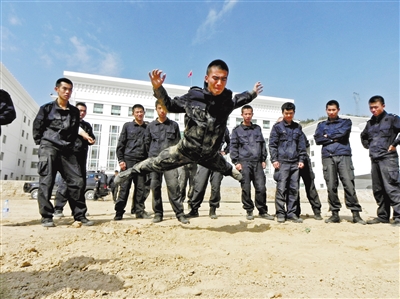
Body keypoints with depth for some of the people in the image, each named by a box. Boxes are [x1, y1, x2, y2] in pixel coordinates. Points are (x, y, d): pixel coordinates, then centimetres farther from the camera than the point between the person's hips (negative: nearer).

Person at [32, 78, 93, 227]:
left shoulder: (74, 111, 14)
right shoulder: (47, 108, 5)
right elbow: (37, 127, 7)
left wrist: (69, 145, 13)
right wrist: (42, 143, 3)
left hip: (67, 150, 3)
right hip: (49, 148, -3)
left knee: (77, 181, -3)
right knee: (46, 182, -5)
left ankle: (80, 215, 4)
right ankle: (46, 217, 3)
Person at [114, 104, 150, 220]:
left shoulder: (148, 127, 12)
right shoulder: (127, 126, 9)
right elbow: (120, 144, 5)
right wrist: (121, 160, -4)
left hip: (142, 161, 2)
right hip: (128, 160, -1)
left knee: (141, 187, 2)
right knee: (124, 187, -3)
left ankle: (139, 210, 12)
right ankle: (119, 212, 4)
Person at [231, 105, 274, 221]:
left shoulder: (257, 128, 19)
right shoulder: (237, 130, 8)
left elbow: (263, 144, 19)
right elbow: (233, 147, 3)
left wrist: (263, 159, 11)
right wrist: (236, 162, -5)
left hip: (257, 162, 3)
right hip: (244, 162, -3)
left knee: (261, 187, -1)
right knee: (246, 188, -1)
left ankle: (263, 211, 12)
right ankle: (249, 211, 13)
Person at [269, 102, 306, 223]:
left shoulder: (298, 127, 17)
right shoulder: (277, 126, 7)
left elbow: (302, 144, 17)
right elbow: (272, 144, 2)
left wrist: (301, 159, 7)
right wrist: (274, 159, -7)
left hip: (295, 163, 4)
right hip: (282, 162, -3)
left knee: (294, 189, 4)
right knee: (281, 188, -6)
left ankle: (291, 213, 12)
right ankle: (280, 213, 2)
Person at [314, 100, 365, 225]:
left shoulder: (346, 122, 16)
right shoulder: (321, 125, 20)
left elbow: (342, 133, -6)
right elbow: (317, 139, 3)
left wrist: (328, 136, 5)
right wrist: (334, 138, -3)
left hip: (343, 156, -1)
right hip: (328, 158, 2)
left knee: (349, 184, -9)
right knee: (331, 187, -2)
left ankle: (356, 213, -4)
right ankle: (335, 214, 4)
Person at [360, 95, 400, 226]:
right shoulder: (370, 123, 17)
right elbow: (363, 136, 33)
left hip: (388, 158, -6)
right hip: (374, 159, 6)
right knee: (378, 190, 9)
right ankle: (383, 216, 17)